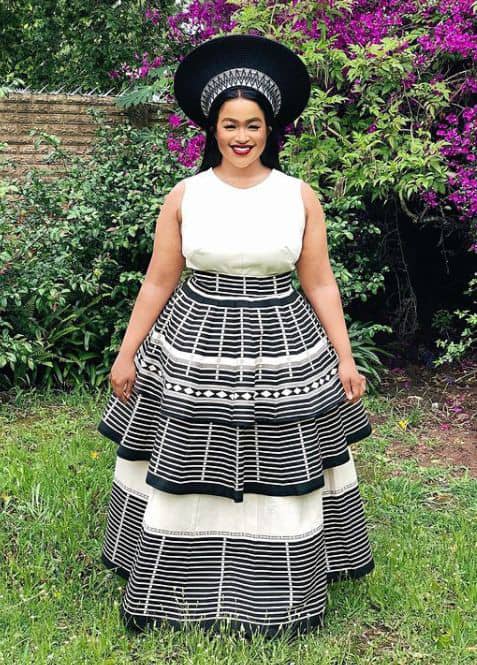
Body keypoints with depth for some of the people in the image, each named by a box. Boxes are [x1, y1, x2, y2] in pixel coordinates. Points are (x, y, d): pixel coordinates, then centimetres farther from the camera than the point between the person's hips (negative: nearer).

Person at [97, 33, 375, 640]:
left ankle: (284, 602, 30)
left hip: (282, 354, 1)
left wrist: (345, 360, 2)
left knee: (284, 476, 10)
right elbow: (158, 283, 3)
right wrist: (126, 355, 4)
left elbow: (320, 285, 4)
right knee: (183, 474, 6)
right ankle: (170, 589, 27)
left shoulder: (300, 198, -1)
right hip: (194, 354, 0)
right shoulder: (184, 197, -2)